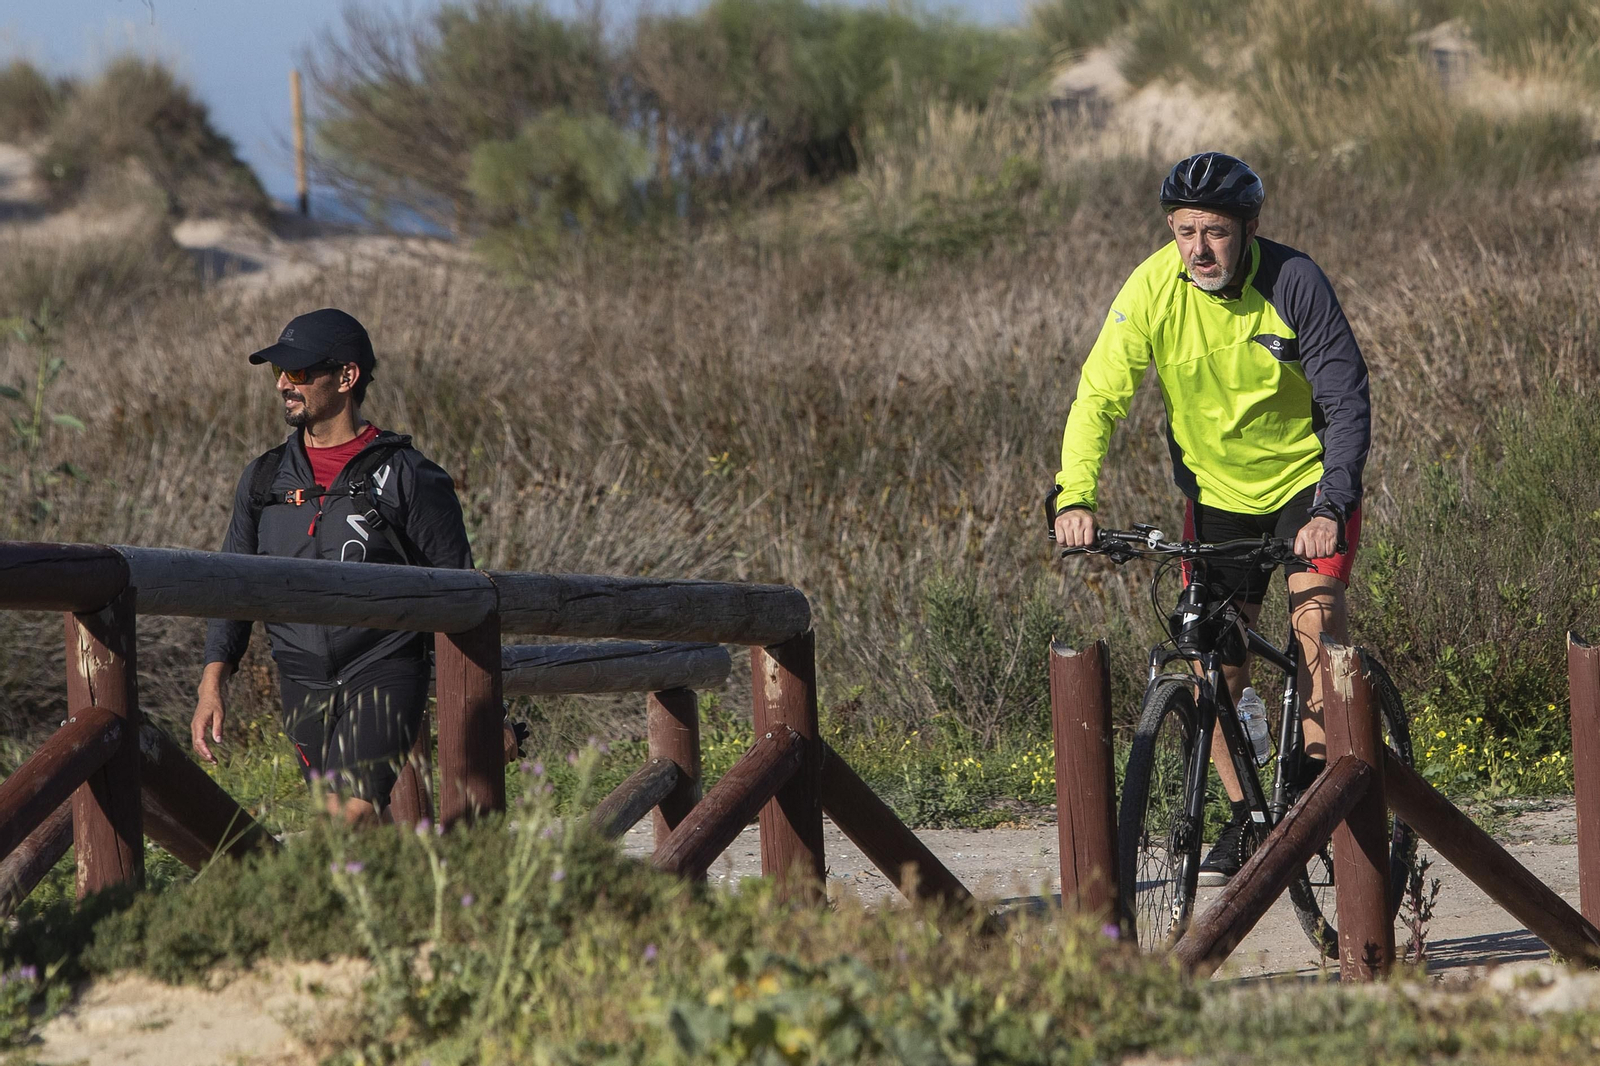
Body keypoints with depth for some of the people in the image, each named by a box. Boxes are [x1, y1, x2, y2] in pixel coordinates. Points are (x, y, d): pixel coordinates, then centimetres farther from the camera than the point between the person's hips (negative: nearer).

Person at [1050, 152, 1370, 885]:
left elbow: (1346, 402, -23)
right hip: (1218, 489, 3)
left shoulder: (1294, 284, -23)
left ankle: (1320, 776, -8)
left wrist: (1332, 508, -36)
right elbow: (1098, 396, -16)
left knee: (1315, 616, -23)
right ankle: (1244, 819, 14)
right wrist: (1074, 497, -31)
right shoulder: (1153, 289, -17)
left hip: (1306, 480, -2)